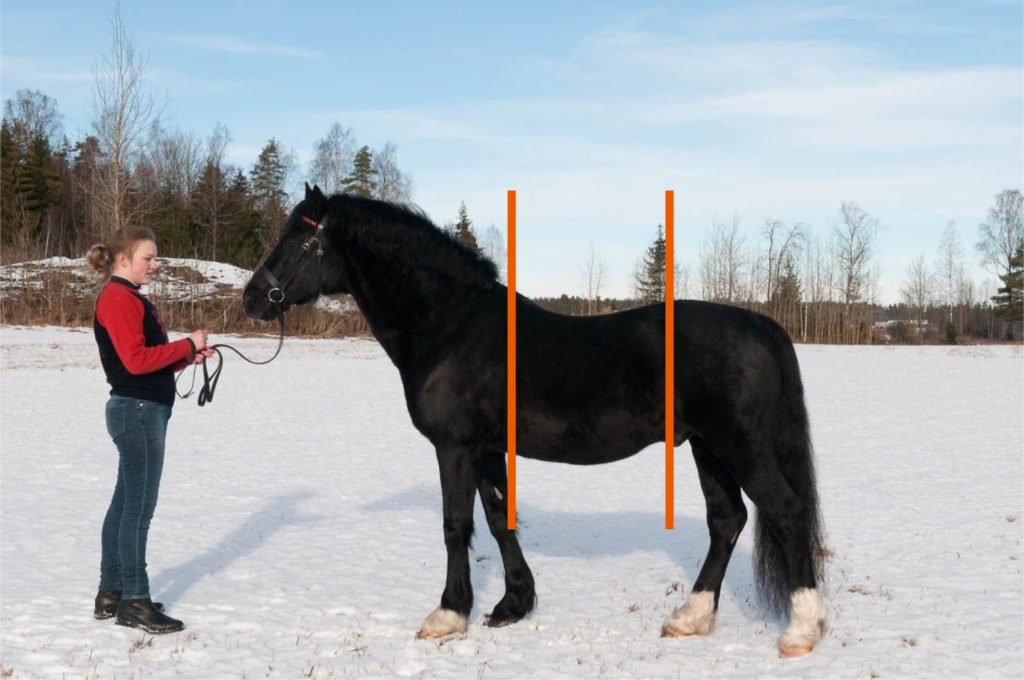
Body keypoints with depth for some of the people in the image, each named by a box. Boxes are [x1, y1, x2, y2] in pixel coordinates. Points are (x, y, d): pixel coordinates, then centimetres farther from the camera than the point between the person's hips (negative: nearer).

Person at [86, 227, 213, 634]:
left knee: (125, 503, 13)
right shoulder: (117, 299, -13)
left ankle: (111, 593, 20)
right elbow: (136, 359, -22)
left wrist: (187, 357, 2)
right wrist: (187, 345, -15)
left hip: (144, 411, 10)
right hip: (137, 412, -10)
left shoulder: (132, 298, 18)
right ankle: (135, 601, -1)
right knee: (140, 507, -6)